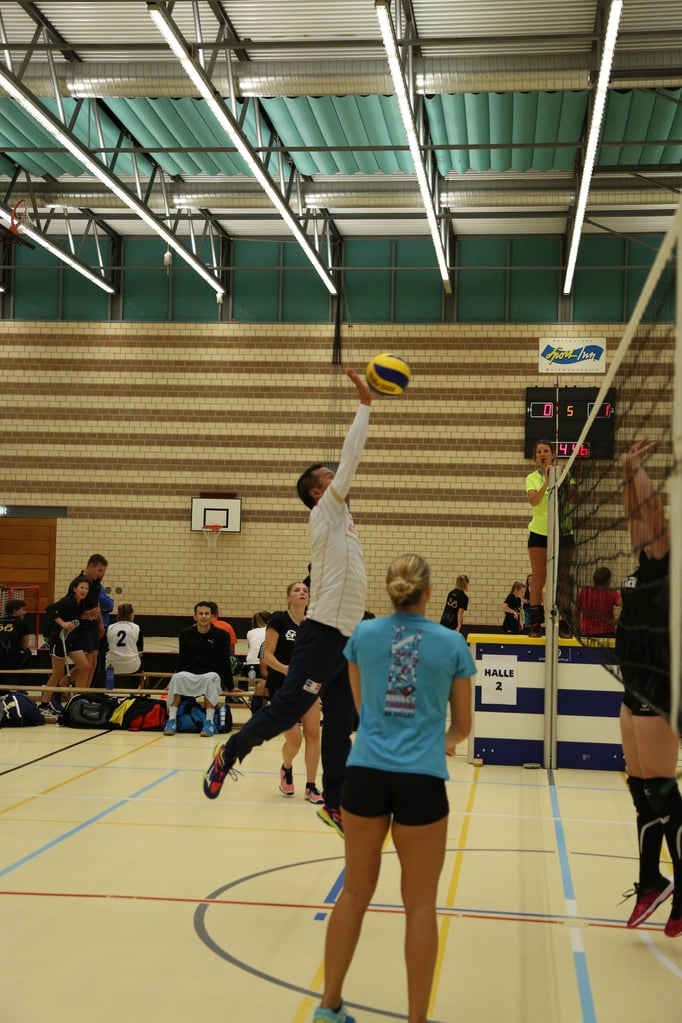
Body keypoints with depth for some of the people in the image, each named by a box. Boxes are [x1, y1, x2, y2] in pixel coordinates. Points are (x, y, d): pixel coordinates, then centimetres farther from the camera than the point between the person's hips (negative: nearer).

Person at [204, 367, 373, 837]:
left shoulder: (341, 515, 17)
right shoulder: (325, 511, -6)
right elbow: (351, 458, -8)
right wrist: (365, 405, -6)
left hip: (346, 636, 9)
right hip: (323, 632, -9)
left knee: (340, 725, 10)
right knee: (287, 709, -8)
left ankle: (334, 803, 16)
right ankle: (229, 754, 10)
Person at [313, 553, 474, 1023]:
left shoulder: (363, 634, 4)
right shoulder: (453, 643, -1)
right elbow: (462, 725, 11)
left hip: (366, 773, 3)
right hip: (422, 780, -2)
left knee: (355, 892, 16)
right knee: (420, 904, 8)